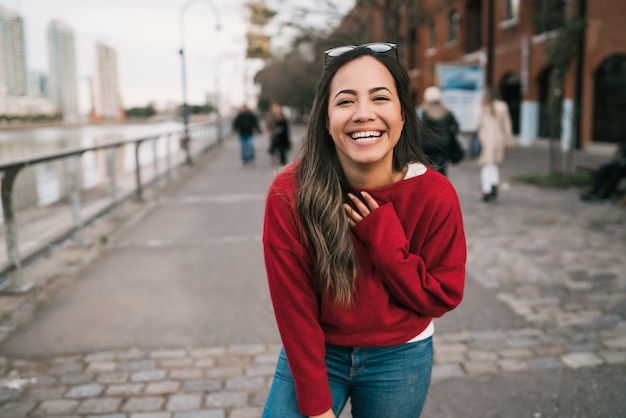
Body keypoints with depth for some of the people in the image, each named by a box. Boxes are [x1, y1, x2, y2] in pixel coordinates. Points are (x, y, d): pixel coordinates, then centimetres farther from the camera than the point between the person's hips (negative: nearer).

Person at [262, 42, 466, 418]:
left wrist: (385, 239, -24)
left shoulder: (435, 194, -19)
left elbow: (443, 297, -10)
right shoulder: (290, 193, -22)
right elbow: (294, 306, -15)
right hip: (314, 353, 0)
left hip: (400, 358, 1)